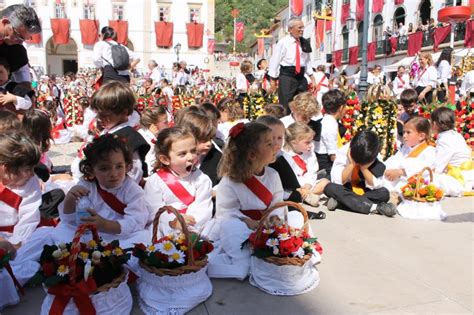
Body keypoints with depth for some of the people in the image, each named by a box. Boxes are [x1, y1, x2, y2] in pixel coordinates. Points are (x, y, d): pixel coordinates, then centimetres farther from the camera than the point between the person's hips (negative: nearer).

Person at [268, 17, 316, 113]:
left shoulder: (304, 43, 10)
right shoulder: (283, 42, -5)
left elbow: (308, 61, 17)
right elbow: (274, 62, -4)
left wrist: (313, 79, 14)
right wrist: (273, 81, -6)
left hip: (301, 77, 5)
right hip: (287, 77, -5)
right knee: (286, 107, -5)